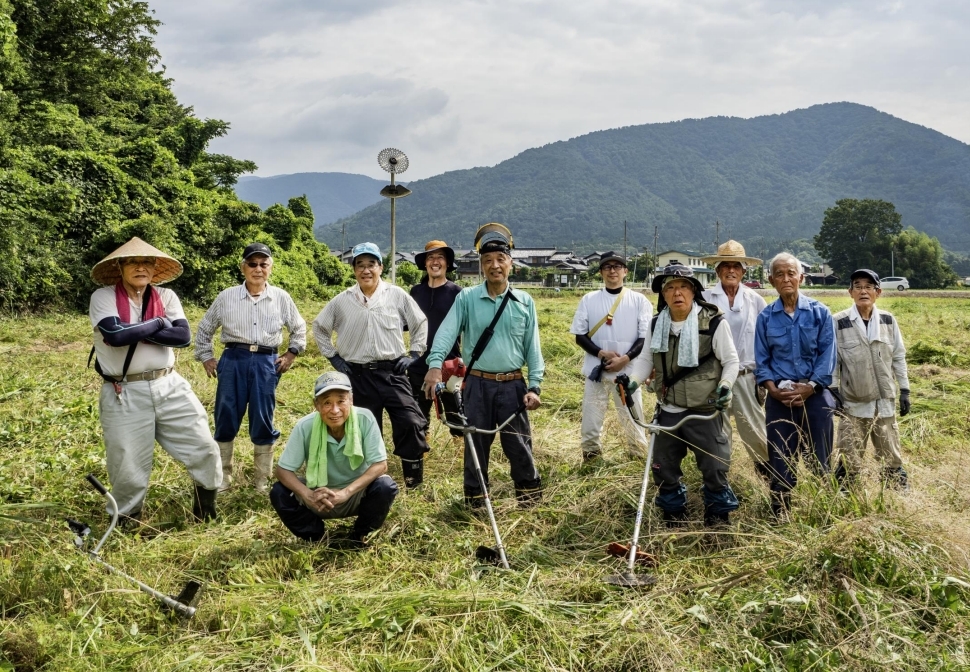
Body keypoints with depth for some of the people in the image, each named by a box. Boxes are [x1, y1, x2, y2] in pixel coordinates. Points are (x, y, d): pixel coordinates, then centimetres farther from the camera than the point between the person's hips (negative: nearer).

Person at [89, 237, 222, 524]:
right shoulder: (103, 297, -5)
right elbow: (115, 335, -23)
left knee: (204, 448, 5)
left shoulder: (166, 296, 5)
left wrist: (134, 331, -14)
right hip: (124, 396, -3)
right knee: (129, 466, 5)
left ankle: (206, 510, 28)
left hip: (170, 387, 3)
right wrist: (158, 323, -10)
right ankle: (128, 521, 31)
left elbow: (183, 336, -10)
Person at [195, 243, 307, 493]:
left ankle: (262, 479, 17)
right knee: (226, 419, 3)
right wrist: (205, 357, 8)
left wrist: (291, 353, 9)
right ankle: (222, 475, 18)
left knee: (263, 422, 4)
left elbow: (299, 328, 18)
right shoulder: (226, 297, 1)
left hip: (266, 363, 0)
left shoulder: (281, 298, 3)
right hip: (233, 361, 0)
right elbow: (204, 328, 13)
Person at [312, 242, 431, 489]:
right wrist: (333, 356, 9)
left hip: (392, 372, -1)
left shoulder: (397, 295, -1)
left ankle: (414, 476, 1)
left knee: (410, 422, -14)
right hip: (358, 376, 1)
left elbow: (420, 323, 10)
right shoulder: (342, 300, 2)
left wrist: (414, 354, 4)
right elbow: (319, 327, 15)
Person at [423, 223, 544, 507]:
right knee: (476, 443, 8)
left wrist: (534, 386, -1)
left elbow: (532, 347, 6)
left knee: (519, 443, 6)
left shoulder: (524, 302, 4)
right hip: (477, 384, 0)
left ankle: (529, 494, 22)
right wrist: (435, 365, -30)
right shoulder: (466, 298, -1)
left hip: (513, 385, 1)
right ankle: (475, 499, 21)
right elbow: (447, 332, -13)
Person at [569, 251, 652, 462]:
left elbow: (646, 337, 0)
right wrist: (601, 353, -13)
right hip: (597, 370, 1)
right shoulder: (588, 300, 5)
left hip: (628, 371, -1)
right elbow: (580, 336, 4)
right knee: (591, 418, 3)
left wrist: (625, 358, -15)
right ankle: (590, 456, 17)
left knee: (632, 419, 3)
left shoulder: (639, 300, 2)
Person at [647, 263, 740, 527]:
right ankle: (673, 515, 32)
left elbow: (731, 361, -4)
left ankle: (718, 517, 21)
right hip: (668, 412, 5)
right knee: (663, 468, 13)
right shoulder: (657, 325, 3)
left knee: (714, 468, 1)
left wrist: (725, 385, -20)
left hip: (704, 411, -5)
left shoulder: (714, 323, -12)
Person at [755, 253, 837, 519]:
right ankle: (780, 515, 16)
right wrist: (773, 388, -10)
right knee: (780, 460, 5)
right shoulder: (766, 317, 5)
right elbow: (761, 360, 6)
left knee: (819, 459, 3)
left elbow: (827, 355, -3)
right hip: (779, 398, 1)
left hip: (815, 395, -1)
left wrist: (808, 388, -13)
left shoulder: (820, 312, 1)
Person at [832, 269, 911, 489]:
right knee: (849, 462, 1)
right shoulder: (838, 322, -7)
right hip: (853, 403, -3)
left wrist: (905, 390, 7)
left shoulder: (888, 320, 2)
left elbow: (898, 357, 9)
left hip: (885, 402, 3)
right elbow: (832, 360, -2)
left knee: (892, 458, 12)